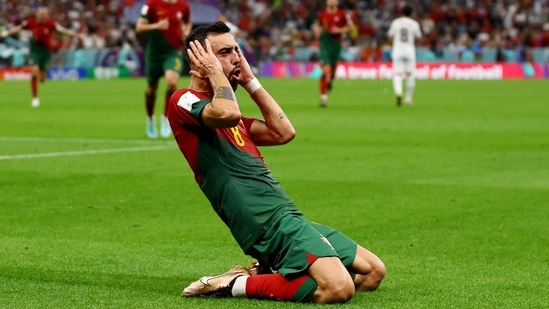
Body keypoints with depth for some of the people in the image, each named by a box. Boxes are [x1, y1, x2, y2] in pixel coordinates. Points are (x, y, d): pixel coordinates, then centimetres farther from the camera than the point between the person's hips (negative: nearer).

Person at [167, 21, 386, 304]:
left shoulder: (230, 119, 25)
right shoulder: (184, 102, -3)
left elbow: (283, 132, 20)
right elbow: (228, 113, -24)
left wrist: (250, 81, 19)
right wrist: (214, 70, -5)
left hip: (288, 217, 10)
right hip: (270, 223, -10)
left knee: (373, 272, 11)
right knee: (339, 288, -28)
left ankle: (265, 273, 11)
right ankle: (231, 284, -12)